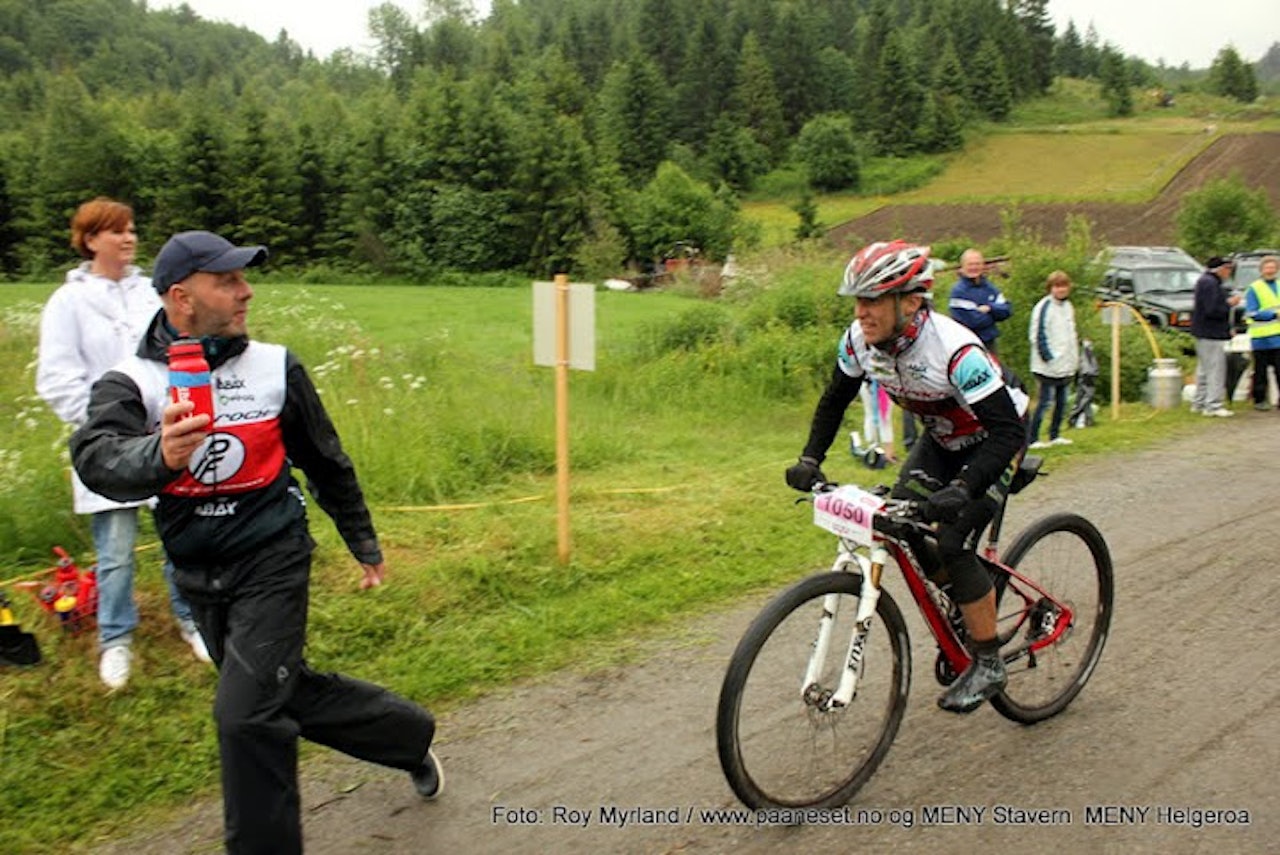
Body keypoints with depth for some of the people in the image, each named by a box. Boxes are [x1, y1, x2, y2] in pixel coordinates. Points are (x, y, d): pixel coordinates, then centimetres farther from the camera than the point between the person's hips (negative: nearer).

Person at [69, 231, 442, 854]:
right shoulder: (130, 382, -8)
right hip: (199, 577, 3)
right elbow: (96, 458, -28)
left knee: (247, 714, -14)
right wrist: (159, 455, -51)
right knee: (289, 694, 16)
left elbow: (326, 462, 6)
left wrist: (366, 546, 14)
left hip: (271, 562, -3)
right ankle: (410, 735, 39)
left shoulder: (275, 367, -6)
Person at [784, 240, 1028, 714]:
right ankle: (957, 615, 19)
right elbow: (835, 400, 0)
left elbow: (1007, 430, -38)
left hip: (991, 442, -7)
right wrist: (810, 459, -12)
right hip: (941, 439, 7)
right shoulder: (860, 340, -17)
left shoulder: (954, 349, -37)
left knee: (953, 543, -17)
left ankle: (988, 665, 1)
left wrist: (964, 489, -50)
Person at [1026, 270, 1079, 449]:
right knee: (1044, 402, -8)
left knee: (1061, 402, 12)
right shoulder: (1044, 307, -10)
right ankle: (1032, 439, -4)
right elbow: (1037, 335, -13)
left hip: (1066, 365, 8)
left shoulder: (1068, 306, 14)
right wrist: (1048, 357, -16)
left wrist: (1075, 357, 14)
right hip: (1049, 367, -8)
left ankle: (1055, 435, 21)